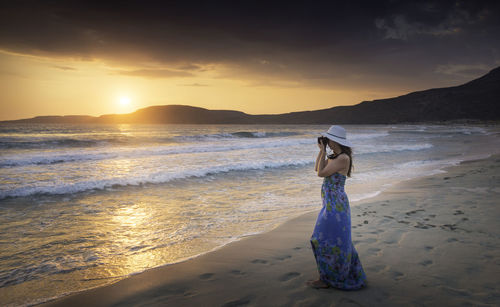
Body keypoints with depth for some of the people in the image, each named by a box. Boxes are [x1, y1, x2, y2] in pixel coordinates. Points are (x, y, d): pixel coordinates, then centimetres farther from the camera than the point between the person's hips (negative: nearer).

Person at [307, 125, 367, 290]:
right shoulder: (335, 156, 10)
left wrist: (323, 151, -12)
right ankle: (348, 274, 34)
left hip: (335, 205, -10)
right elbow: (317, 169, 17)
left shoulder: (343, 158, -18)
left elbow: (321, 173, -19)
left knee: (327, 241, 0)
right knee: (338, 241, 20)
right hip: (333, 203, 10)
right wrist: (321, 150, 10)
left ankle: (326, 279, 12)